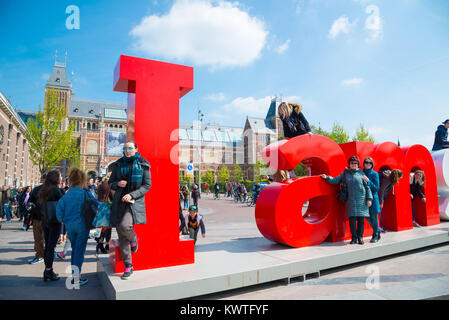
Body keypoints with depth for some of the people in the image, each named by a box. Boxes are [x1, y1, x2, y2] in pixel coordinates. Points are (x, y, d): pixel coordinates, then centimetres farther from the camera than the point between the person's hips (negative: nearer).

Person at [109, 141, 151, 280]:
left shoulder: (143, 164, -1)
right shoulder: (119, 164, 9)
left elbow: (147, 186, -3)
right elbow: (110, 183, 16)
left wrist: (131, 195, -15)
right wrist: (118, 184, -7)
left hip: (135, 201, -4)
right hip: (119, 202, 4)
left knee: (124, 225, -28)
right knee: (121, 237, 3)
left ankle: (133, 239, 9)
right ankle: (128, 267, 15)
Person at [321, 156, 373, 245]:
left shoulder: (361, 174, 6)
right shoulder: (345, 174, 10)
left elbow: (367, 187, 6)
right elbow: (335, 180, 11)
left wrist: (369, 199, 1)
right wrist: (327, 178, -5)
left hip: (361, 200, 0)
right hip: (350, 200, 1)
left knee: (361, 219, 2)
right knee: (352, 219, -2)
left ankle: (360, 237, 14)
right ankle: (354, 237, 9)